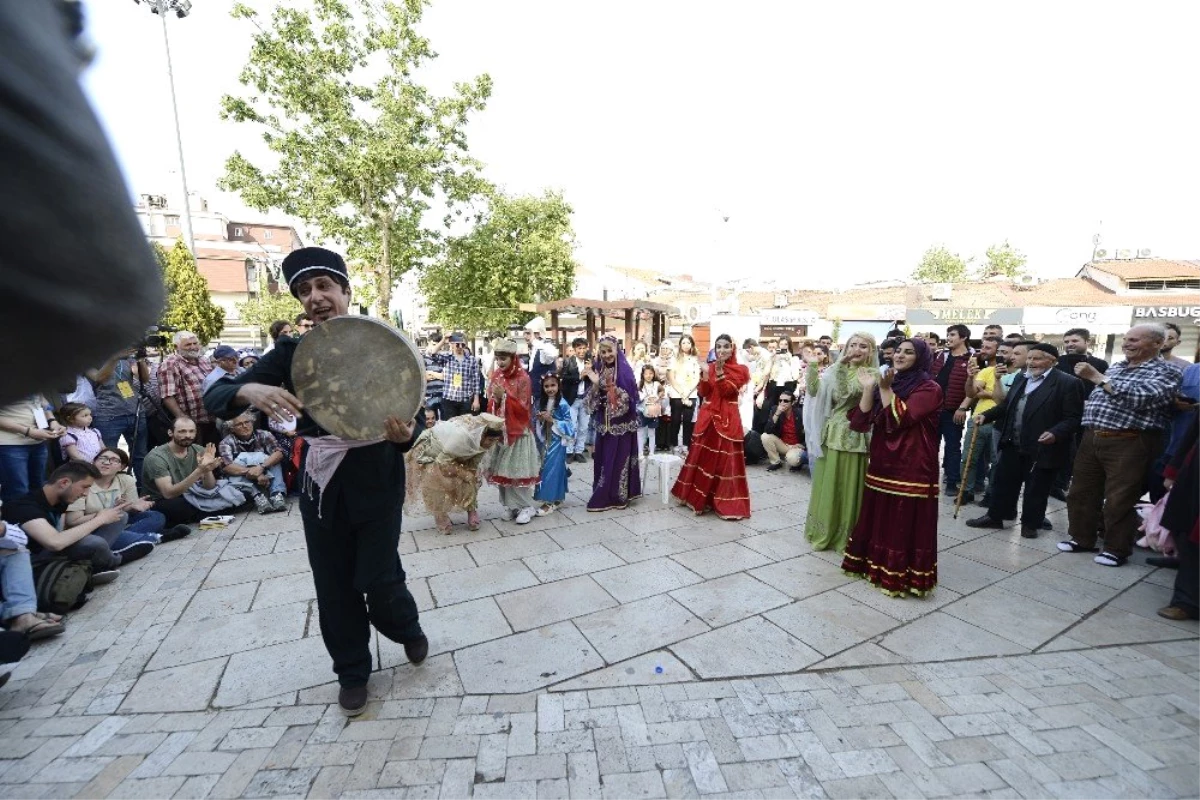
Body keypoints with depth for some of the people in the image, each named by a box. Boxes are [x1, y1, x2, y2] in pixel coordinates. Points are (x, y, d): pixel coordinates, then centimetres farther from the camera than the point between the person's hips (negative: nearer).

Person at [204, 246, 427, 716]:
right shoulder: (292, 353, 1)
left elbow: (410, 417, -8)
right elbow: (216, 395, -5)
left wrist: (405, 433, -32)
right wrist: (251, 391, -29)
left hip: (376, 477, -2)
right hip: (320, 481, 3)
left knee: (377, 580, 0)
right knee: (334, 584, 11)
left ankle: (408, 629, 36)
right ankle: (352, 672, 35)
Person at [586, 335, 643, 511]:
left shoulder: (625, 370, -8)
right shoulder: (598, 370, 6)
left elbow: (631, 397, -11)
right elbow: (593, 402, 4)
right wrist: (595, 384, -13)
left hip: (622, 423, -5)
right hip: (604, 423, 5)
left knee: (621, 458, 1)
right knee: (604, 458, 9)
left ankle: (619, 495, 11)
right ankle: (603, 495, 20)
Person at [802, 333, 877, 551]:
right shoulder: (835, 370, 10)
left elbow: (846, 393, -20)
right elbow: (814, 391, 1)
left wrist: (841, 367, -26)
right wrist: (812, 366, -8)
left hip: (851, 436, -5)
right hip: (830, 433, 5)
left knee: (847, 486, 3)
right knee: (827, 483, 12)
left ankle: (845, 535, 19)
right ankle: (825, 531, 27)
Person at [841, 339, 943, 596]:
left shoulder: (929, 388, -7)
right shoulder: (888, 384, 13)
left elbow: (900, 418, -20)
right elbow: (861, 421, 1)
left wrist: (885, 389, -17)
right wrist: (869, 388, -8)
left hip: (911, 468, -6)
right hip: (881, 464, 7)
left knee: (906, 523, 0)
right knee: (878, 519, 14)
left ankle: (901, 575, 12)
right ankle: (876, 564, 28)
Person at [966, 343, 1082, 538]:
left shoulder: (1066, 383, -10)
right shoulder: (1022, 379, 11)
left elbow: (1073, 418, -14)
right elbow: (1006, 405, 15)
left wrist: (1055, 433, -28)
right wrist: (986, 415, 1)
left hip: (1042, 448, -6)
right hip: (1013, 445, 6)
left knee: (1036, 489, 8)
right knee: (1004, 482, 14)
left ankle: (1030, 523, 23)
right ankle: (995, 517, 25)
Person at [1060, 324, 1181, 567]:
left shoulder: (1167, 371, -4)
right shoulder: (1115, 367, 16)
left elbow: (1141, 398, -21)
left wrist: (1097, 377, -19)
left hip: (1129, 443, -6)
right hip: (1092, 439, 7)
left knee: (1119, 501, 1)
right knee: (1081, 493, 12)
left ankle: (1117, 549, 17)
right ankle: (1082, 538, 27)